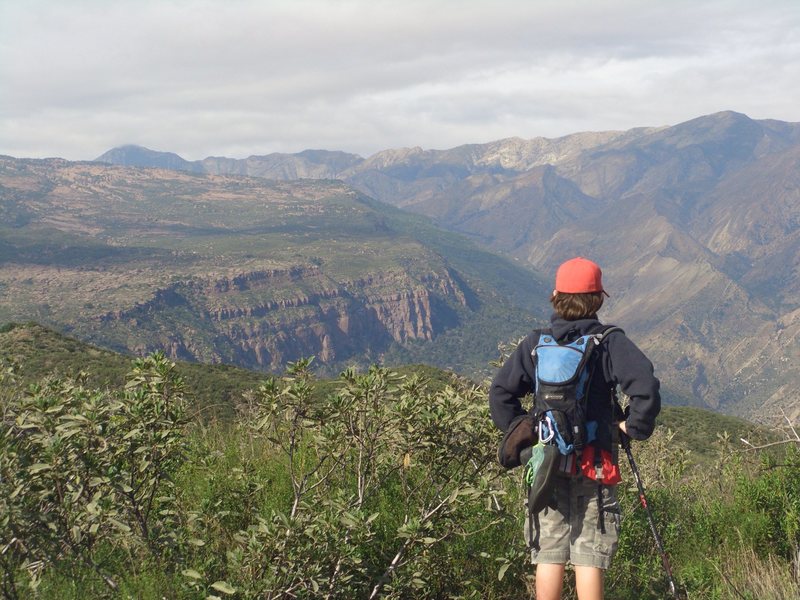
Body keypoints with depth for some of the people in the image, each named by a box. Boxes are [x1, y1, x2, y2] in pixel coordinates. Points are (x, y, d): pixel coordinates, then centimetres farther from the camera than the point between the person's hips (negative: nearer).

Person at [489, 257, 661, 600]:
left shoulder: (535, 343, 3)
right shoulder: (610, 342, -6)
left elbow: (500, 393, 0)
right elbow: (646, 388, -18)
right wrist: (634, 427, -4)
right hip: (594, 464, -2)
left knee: (549, 556, 9)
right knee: (589, 558, 2)